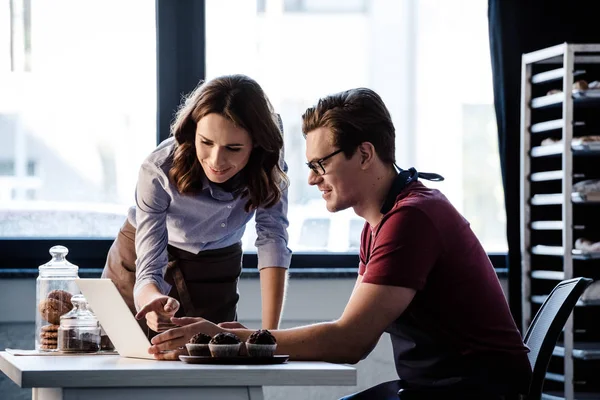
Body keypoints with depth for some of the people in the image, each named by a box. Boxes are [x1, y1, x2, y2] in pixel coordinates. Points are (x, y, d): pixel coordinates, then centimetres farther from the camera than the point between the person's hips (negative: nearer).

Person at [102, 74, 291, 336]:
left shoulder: (268, 164, -27)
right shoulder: (158, 171, -34)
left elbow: (272, 239, -27)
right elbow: (149, 271, -35)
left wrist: (269, 333, -37)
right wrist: (154, 302, -59)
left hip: (216, 269, 2)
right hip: (140, 261, -2)